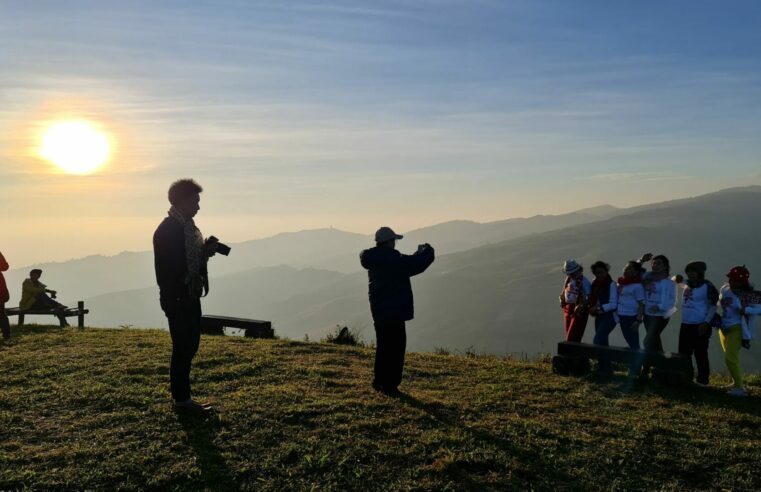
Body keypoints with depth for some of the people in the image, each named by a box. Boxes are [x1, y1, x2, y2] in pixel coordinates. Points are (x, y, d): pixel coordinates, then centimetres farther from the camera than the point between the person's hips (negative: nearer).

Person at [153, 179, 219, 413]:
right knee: (183, 348, 0)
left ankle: (183, 396, 25)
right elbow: (165, 267, -19)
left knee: (189, 346, 14)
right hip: (177, 299, -9)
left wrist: (206, 251, 0)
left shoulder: (188, 226, 12)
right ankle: (181, 399, 13)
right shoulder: (167, 229, -15)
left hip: (191, 297, 9)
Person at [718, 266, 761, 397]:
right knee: (731, 358, 18)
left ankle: (739, 387, -3)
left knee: (730, 358, -13)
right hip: (724, 328, 7)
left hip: (736, 329, -7)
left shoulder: (747, 295, -18)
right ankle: (736, 383, 32)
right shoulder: (725, 288, -1)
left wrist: (746, 310, -29)